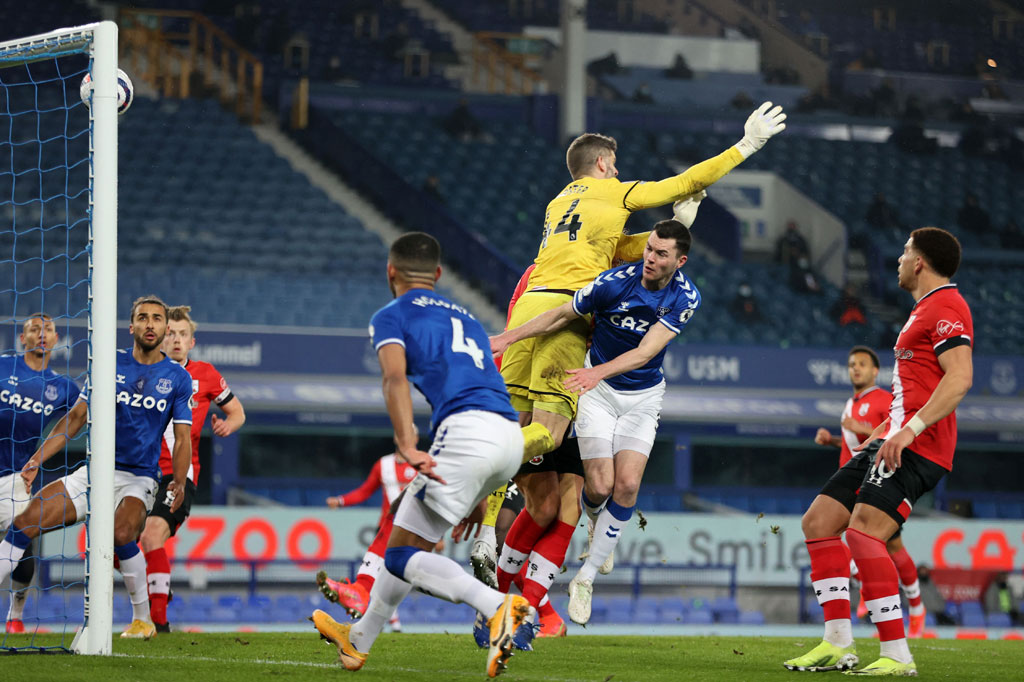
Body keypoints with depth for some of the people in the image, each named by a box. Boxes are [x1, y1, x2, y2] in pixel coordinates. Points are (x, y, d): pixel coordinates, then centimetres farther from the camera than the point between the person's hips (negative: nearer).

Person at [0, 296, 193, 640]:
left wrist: (178, 483, -14)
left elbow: (182, 439, 2)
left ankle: (143, 618, -14)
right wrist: (37, 460, 1)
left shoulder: (178, 378, 2)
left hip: (139, 479, -3)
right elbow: (76, 417, 9)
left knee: (121, 532, -32)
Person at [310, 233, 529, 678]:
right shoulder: (465, 318, 32)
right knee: (413, 537, 22)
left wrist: (408, 449, -20)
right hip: (512, 436, 8)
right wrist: (476, 497, 37)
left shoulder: (391, 316, 11)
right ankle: (359, 639, 35)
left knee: (402, 555, -4)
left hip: (467, 428, -8)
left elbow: (396, 379, -8)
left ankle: (498, 606, -25)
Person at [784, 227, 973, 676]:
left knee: (863, 532, -25)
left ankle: (897, 655, -24)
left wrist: (910, 429, -29)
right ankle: (838, 643, 5)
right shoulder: (924, 309, 25)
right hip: (894, 440, 11)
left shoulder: (947, 306, -9)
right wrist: (880, 433, 31)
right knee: (818, 521, 6)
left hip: (919, 447, -11)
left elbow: (959, 378, -22)